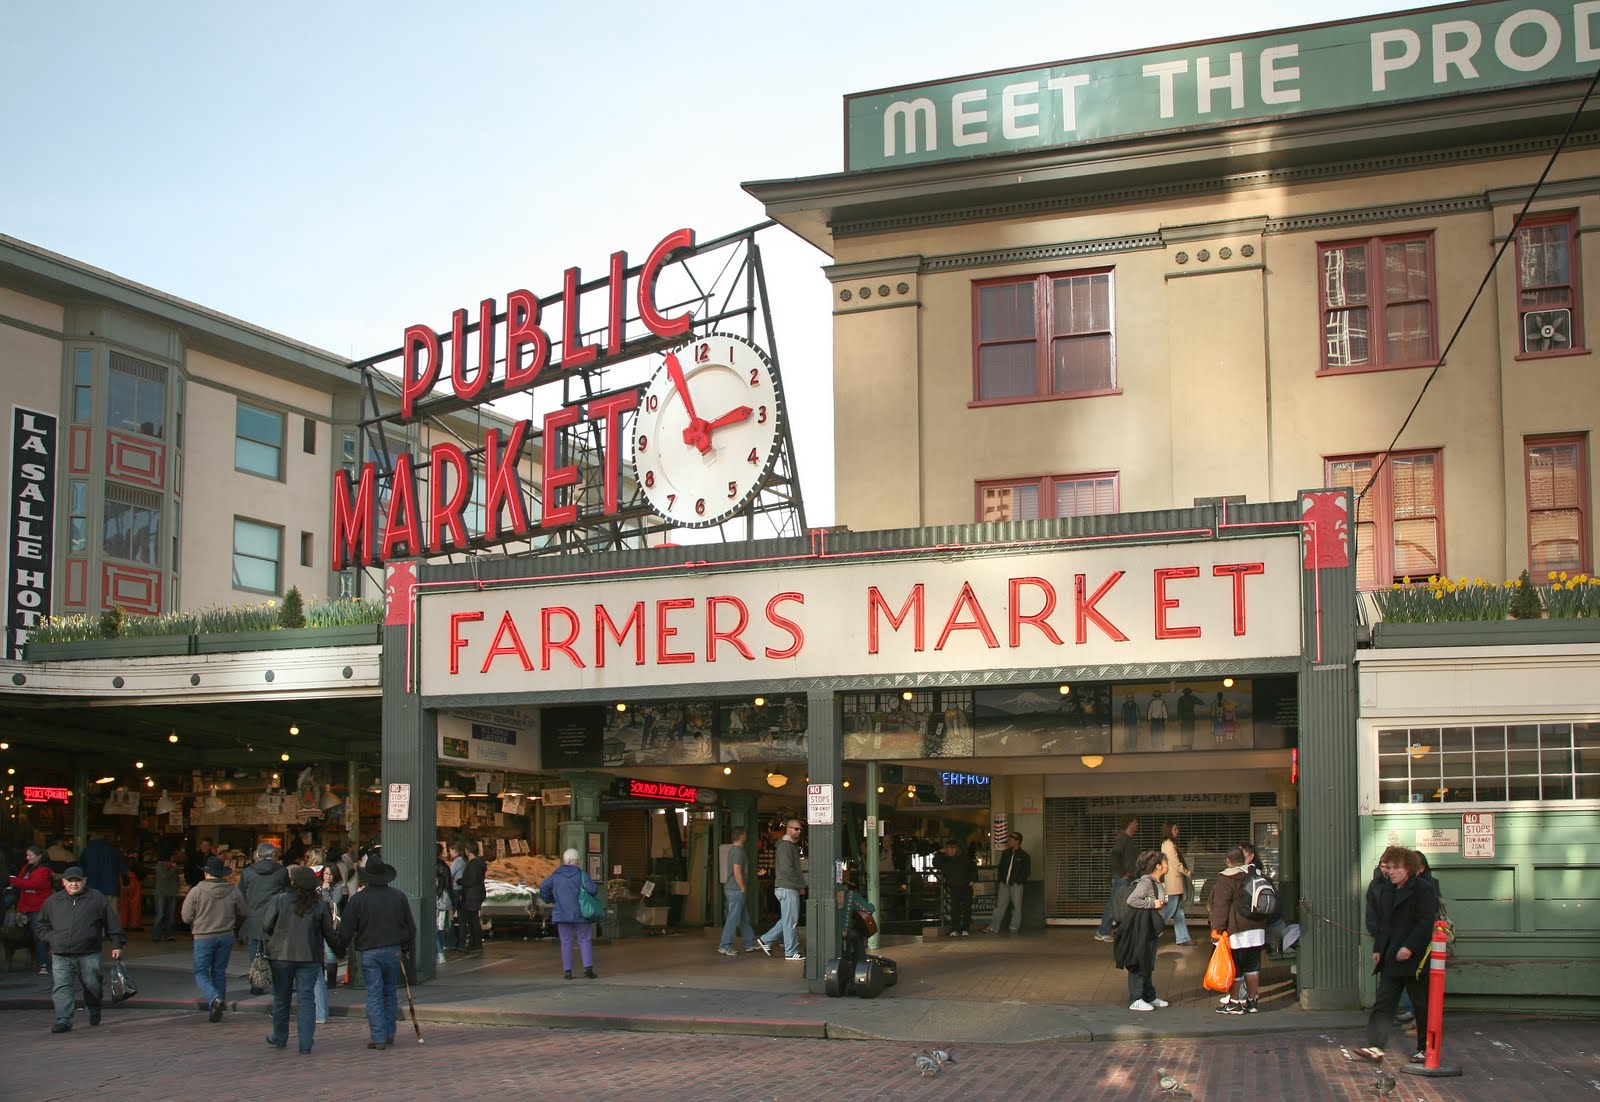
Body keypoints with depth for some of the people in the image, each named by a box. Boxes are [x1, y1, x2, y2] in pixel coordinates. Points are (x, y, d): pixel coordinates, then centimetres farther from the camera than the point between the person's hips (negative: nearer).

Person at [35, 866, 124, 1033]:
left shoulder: (97, 899, 5)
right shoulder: (53, 902, 11)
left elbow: (112, 924, 6)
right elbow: (42, 925, 23)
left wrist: (117, 945, 1)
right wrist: (51, 939, 6)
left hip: (89, 955, -1)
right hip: (60, 956, 1)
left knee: (92, 985, 7)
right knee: (61, 988, -9)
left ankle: (94, 1012, 32)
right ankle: (63, 1020, -9)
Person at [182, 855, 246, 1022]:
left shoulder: (196, 891, -10)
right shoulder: (233, 890, -2)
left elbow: (186, 917, -5)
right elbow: (243, 914, 8)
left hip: (204, 937, -3)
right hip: (226, 937, 3)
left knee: (201, 972, 6)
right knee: (219, 972, 14)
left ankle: (214, 998, -19)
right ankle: (216, 1009, 16)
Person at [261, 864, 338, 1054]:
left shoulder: (279, 900, -8)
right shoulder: (321, 905, -4)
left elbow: (266, 926, -5)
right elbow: (330, 933, 0)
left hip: (281, 955, 0)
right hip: (310, 957, 0)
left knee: (281, 998, 15)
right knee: (306, 998, 3)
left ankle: (279, 1038, 30)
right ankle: (305, 1044, -4)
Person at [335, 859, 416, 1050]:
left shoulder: (358, 899, -7)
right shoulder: (399, 896, 2)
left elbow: (346, 929, -4)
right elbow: (410, 925, 9)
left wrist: (339, 949, 12)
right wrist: (407, 945, 24)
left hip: (369, 952, -3)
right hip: (393, 950, 3)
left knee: (374, 995, 0)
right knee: (390, 992, 14)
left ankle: (379, 1037, -2)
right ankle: (389, 1033, 18)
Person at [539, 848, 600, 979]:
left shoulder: (556, 875, 3)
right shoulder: (581, 875, -7)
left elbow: (543, 888, -2)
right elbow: (592, 889, -18)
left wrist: (549, 900, 13)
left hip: (562, 914, 2)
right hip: (580, 913, -2)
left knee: (566, 942, 7)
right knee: (585, 941, 5)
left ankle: (567, 971, 1)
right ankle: (588, 967, -9)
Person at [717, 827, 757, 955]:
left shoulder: (732, 850, 14)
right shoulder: (738, 851, -16)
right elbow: (737, 873, -21)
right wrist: (743, 888, -13)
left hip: (731, 888, 10)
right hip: (736, 890, -10)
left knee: (744, 918, 15)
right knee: (733, 918, -6)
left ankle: (751, 944, 21)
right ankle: (725, 946, -5)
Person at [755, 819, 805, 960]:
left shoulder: (791, 845, 19)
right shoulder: (786, 845, -14)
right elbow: (787, 869, -21)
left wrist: (800, 883, 12)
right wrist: (801, 884, -15)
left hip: (790, 887, 10)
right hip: (787, 888, -10)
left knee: (787, 920, 16)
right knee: (791, 921, -4)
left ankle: (765, 940, 19)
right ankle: (791, 952, 1)